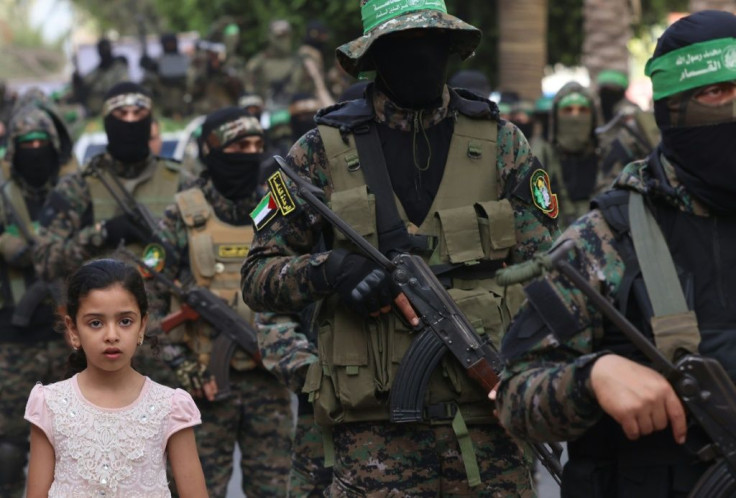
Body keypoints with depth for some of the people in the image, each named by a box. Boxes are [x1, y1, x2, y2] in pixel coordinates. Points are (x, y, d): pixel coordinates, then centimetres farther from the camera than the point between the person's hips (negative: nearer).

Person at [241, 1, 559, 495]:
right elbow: (259, 278, 5)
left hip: (489, 426, 2)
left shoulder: (500, 143, 8)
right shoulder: (324, 151, 3)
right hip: (375, 432, -1)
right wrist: (328, 269, -15)